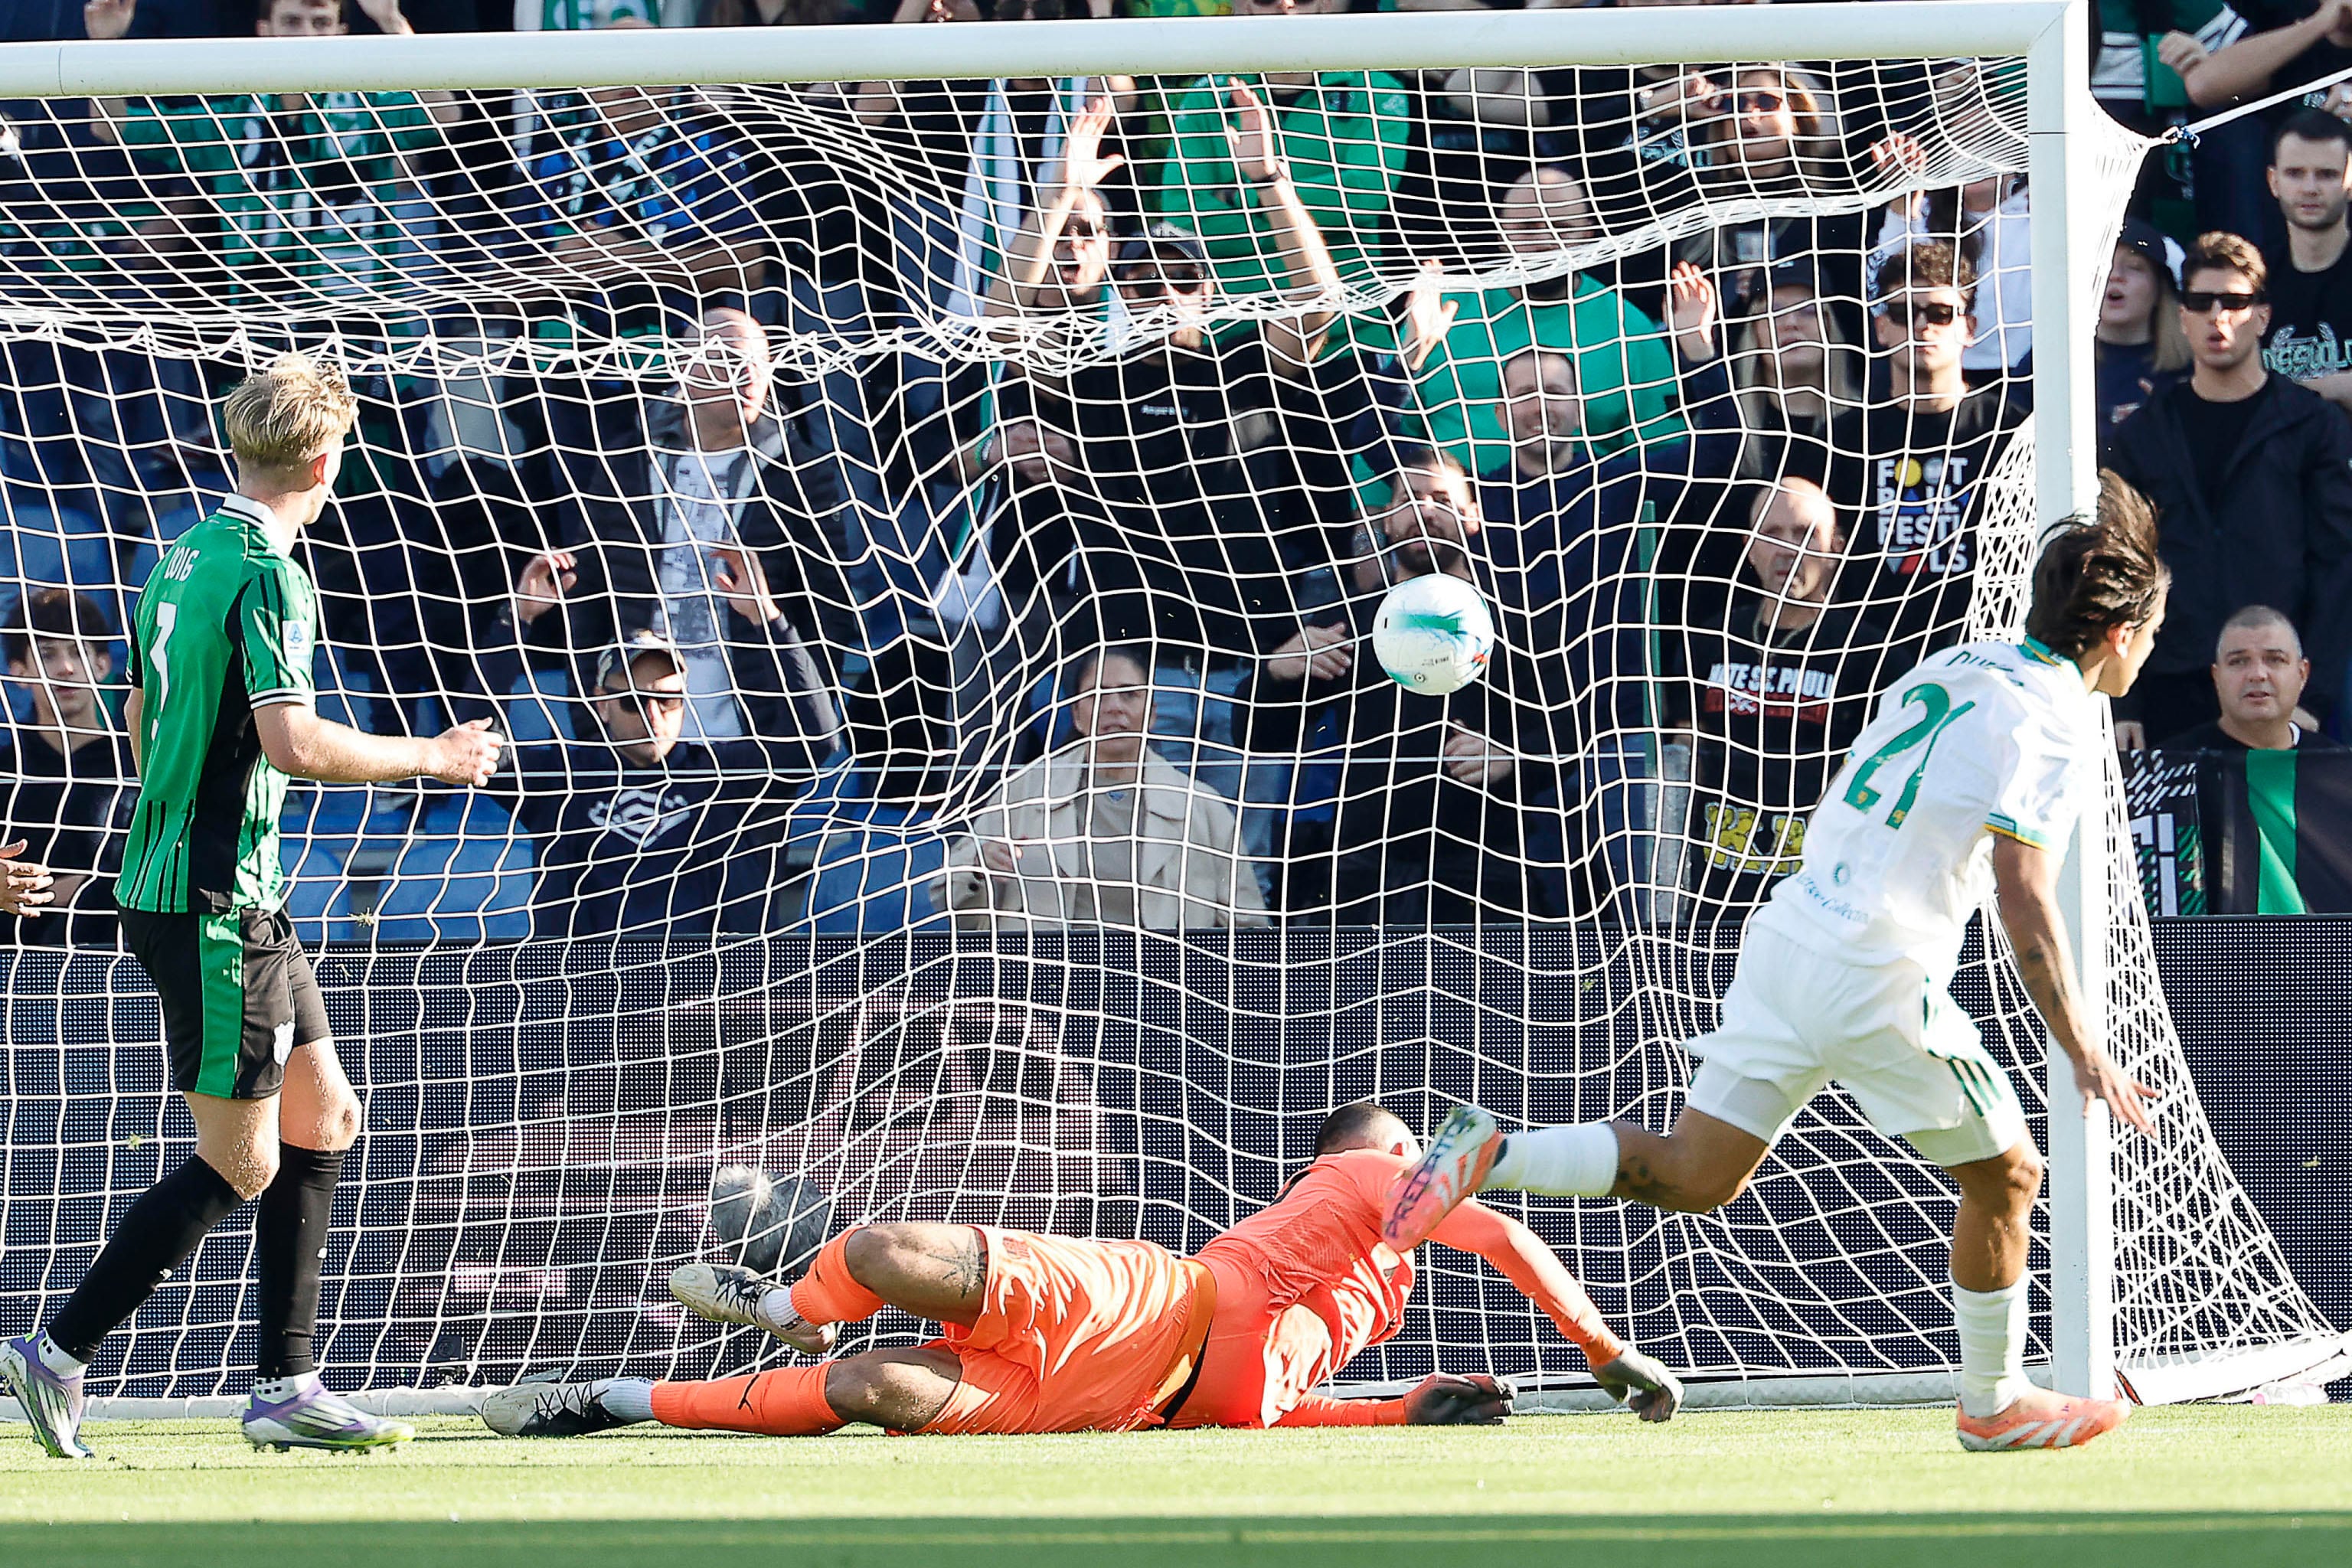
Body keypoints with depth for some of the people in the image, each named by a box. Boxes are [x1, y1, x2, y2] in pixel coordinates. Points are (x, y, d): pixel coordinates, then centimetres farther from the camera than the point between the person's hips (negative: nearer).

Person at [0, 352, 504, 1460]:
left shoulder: (184, 557, 12)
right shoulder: (265, 571, -17)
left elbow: (141, 722, 22)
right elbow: (292, 742, -26)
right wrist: (432, 757, -13)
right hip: (214, 904, -10)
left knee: (323, 1119, 13)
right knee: (240, 1163, -5)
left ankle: (286, 1387, 14)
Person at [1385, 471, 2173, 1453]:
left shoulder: (1949, 668, 17)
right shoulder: (2058, 724, -9)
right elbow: (2024, 901, -17)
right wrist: (2082, 1051, -15)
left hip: (1787, 933, 7)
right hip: (1879, 978, -7)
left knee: (1695, 1176, 10)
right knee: (2006, 1178, 11)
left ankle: (1488, 1157, -6)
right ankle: (1994, 1403, 21)